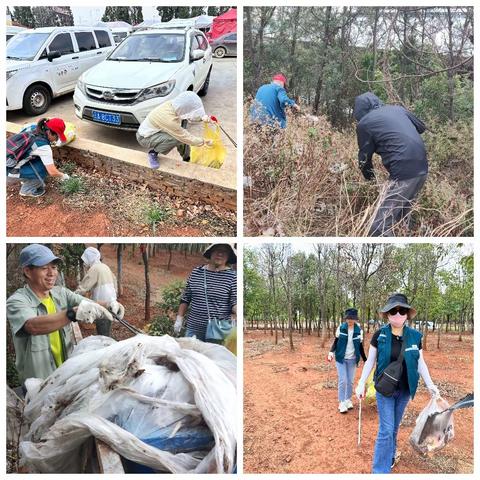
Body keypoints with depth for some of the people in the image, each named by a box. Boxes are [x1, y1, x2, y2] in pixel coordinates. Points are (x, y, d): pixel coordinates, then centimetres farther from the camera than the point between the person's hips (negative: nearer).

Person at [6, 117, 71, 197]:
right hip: (9, 171, -8)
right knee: (44, 168, -8)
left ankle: (26, 180, 25)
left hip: (8, 160, 8)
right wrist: (63, 176, 0)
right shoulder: (43, 146, -22)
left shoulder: (34, 133, 2)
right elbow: (52, 172, -19)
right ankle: (27, 190, 7)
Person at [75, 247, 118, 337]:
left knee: (102, 334, -2)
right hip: (110, 302, 9)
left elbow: (83, 287, -16)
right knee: (107, 333, 17)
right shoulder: (105, 267, 13)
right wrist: (114, 294, 25)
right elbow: (114, 281, 19)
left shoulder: (94, 269, -13)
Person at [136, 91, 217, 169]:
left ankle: (186, 158, 9)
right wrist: (204, 142, -14)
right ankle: (153, 152, -7)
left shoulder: (174, 104, -16)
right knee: (179, 138, -27)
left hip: (155, 130, 9)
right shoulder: (169, 120, -37)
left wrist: (203, 117, -15)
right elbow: (186, 137, -25)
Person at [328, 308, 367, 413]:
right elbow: (336, 341, 0)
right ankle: (341, 403, 6)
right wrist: (331, 352, -16)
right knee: (343, 381, -5)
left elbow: (360, 347, 5)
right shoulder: (341, 328, -8)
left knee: (350, 381, 9)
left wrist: (365, 360, 5)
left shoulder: (359, 330, -4)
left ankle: (348, 400, 27)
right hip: (341, 358, -2)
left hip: (352, 359, 2)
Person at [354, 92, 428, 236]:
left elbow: (365, 157, 8)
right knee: (402, 214, 23)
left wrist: (370, 176, 25)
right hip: (422, 168, 8)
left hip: (403, 173, -8)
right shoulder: (397, 108, 17)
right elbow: (421, 127, 28)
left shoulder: (364, 123, 0)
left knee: (381, 225, -6)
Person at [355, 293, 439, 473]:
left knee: (394, 427, 17)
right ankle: (381, 470, 5)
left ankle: (390, 456, 38)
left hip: (404, 390, 2)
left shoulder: (415, 336, -6)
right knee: (386, 429, -4)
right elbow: (370, 361, -4)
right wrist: (361, 383, -5)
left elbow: (420, 362, 3)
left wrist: (429, 384, -4)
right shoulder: (379, 335, -11)